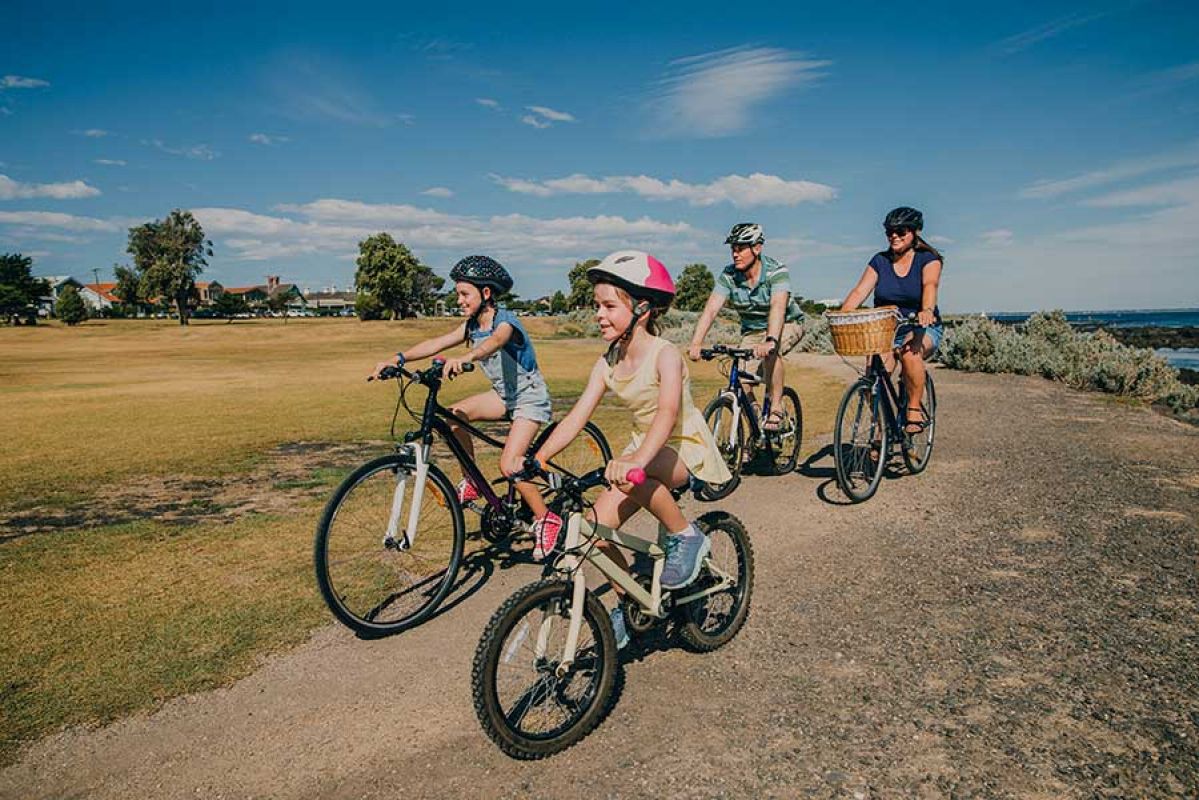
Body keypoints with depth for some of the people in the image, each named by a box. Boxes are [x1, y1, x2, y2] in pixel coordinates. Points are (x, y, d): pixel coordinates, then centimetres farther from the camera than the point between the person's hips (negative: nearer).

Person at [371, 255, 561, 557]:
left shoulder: (505, 322, -22)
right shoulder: (472, 326, 1)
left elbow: (492, 343, -45)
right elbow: (437, 343, -10)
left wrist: (463, 358, -66)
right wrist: (399, 358, -24)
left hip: (530, 397, -8)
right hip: (503, 394, 8)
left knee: (509, 465, -21)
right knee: (452, 416, -13)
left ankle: (546, 520, -2)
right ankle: (472, 482, 3)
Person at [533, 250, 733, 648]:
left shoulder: (665, 355, -21)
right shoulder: (608, 363, -2)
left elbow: (667, 413, -38)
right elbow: (577, 416, -9)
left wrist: (636, 461, -56)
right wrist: (536, 460, -22)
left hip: (687, 449, -6)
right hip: (644, 448, 6)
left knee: (633, 478, -38)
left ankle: (686, 536, -11)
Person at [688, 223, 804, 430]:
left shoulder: (776, 271, -25)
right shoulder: (728, 275, -14)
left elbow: (778, 307, -41)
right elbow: (710, 309, -24)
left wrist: (770, 341, -58)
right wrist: (696, 343, -39)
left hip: (786, 325, -4)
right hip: (752, 331, 4)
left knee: (771, 352, -38)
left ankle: (776, 409, -23)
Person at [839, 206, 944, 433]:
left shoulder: (928, 259, -2)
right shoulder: (880, 261, 7)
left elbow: (930, 285, -23)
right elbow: (860, 290, -5)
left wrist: (927, 310, -45)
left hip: (922, 328, -3)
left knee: (910, 351, -38)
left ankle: (915, 409, -20)